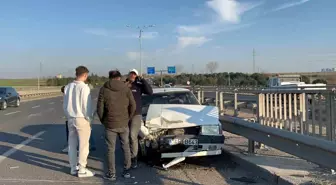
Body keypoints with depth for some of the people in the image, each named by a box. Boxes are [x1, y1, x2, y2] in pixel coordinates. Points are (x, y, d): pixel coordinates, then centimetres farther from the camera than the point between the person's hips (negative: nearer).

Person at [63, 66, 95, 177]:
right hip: (81, 119, -7)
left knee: (72, 144, 13)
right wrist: (89, 119, -4)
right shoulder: (84, 87, -15)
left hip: (70, 119, 7)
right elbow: (86, 105, -15)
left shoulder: (68, 87, 6)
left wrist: (68, 117, 18)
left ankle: (73, 168, 22)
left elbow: (65, 104, 11)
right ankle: (82, 169, 7)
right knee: (83, 145, 2)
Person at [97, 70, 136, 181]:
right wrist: (128, 118, 11)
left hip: (110, 125, -1)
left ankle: (111, 174, 13)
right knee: (126, 147, 15)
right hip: (124, 124, 2)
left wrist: (103, 121, 9)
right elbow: (132, 106, -2)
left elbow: (99, 108, -6)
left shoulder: (104, 89, -3)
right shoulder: (126, 88, 0)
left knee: (111, 150, 8)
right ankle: (127, 171, 22)